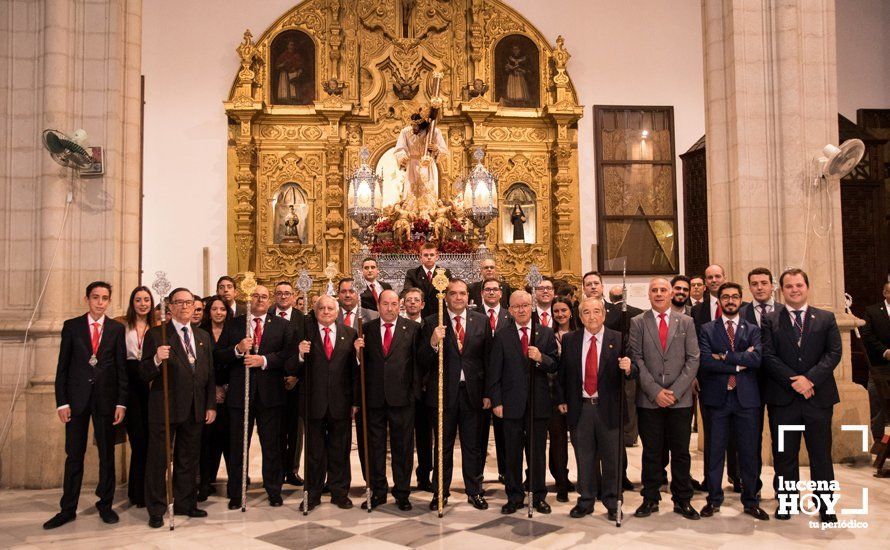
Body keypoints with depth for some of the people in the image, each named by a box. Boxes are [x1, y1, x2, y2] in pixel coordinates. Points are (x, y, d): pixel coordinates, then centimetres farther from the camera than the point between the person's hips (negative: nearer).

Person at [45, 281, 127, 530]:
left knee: (107, 454, 7)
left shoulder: (117, 329, 4)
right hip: (77, 397, 0)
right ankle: (68, 509, 16)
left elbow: (122, 367, 3)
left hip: (106, 398, 0)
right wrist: (61, 402, -4)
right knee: (74, 455, 6)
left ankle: (105, 505, 20)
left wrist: (121, 402, -3)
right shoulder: (71, 326, 4)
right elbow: (62, 366, 3)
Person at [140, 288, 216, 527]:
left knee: (189, 460, 14)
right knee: (159, 460, 3)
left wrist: (211, 405, 7)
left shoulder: (203, 337, 11)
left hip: (195, 409, 5)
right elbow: (145, 375, -8)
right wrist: (156, 360, -28)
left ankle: (186, 503, 27)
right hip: (165, 407, -5)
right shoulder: (156, 335, -4)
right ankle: (156, 510, 15)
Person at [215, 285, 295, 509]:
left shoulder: (283, 326, 5)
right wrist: (237, 349, -16)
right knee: (237, 446, 8)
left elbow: (288, 355, -7)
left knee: (272, 446, 8)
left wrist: (264, 360, -19)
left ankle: (274, 491, 22)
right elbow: (218, 356, 1)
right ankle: (235, 494, 20)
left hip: (270, 394, -1)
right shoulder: (233, 324, 8)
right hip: (239, 393, 1)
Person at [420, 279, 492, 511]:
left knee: (472, 446, 12)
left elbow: (488, 358, 4)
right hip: (443, 392, -1)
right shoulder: (432, 322, -4)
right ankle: (441, 492, 25)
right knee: (443, 446, 12)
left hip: (472, 391, 1)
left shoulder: (481, 321, 2)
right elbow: (423, 362, -6)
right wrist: (433, 343, -26)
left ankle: (474, 492, 26)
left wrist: (488, 393, 1)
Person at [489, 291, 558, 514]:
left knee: (538, 451, 10)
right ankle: (514, 496, 20)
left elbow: (555, 366, 1)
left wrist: (541, 358, -19)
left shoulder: (546, 334, 5)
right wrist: (496, 402, -6)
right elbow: (493, 372, -1)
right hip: (512, 403, -1)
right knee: (513, 453, 8)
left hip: (539, 402, 1)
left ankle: (539, 496, 23)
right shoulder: (501, 336, 1)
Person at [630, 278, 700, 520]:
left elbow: (693, 359, 2)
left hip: (680, 399, 1)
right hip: (649, 400, -1)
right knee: (651, 452, 6)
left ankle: (682, 500, 18)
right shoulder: (638, 323, 4)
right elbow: (637, 359, -1)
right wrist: (655, 391, -10)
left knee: (681, 452, 7)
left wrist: (675, 391, -8)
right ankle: (650, 499, 17)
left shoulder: (686, 322, 8)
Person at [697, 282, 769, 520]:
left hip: (746, 397, 1)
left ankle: (750, 501, 20)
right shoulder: (707, 330, 5)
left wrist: (724, 356, -12)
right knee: (715, 452, 5)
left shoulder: (752, 330, 8)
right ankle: (714, 499, 17)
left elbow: (756, 359, -10)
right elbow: (704, 361, -10)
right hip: (717, 397, -1)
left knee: (749, 452, 7)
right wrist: (738, 364, -11)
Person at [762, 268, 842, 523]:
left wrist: (810, 379, -14)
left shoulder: (826, 318, 8)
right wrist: (793, 381, -14)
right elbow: (768, 356, -4)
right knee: (784, 454, 8)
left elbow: (834, 353, -1)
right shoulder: (770, 320, 5)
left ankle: (825, 506, 17)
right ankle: (786, 501, 19)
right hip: (782, 398, 0)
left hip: (818, 396, 0)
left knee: (821, 453, 7)